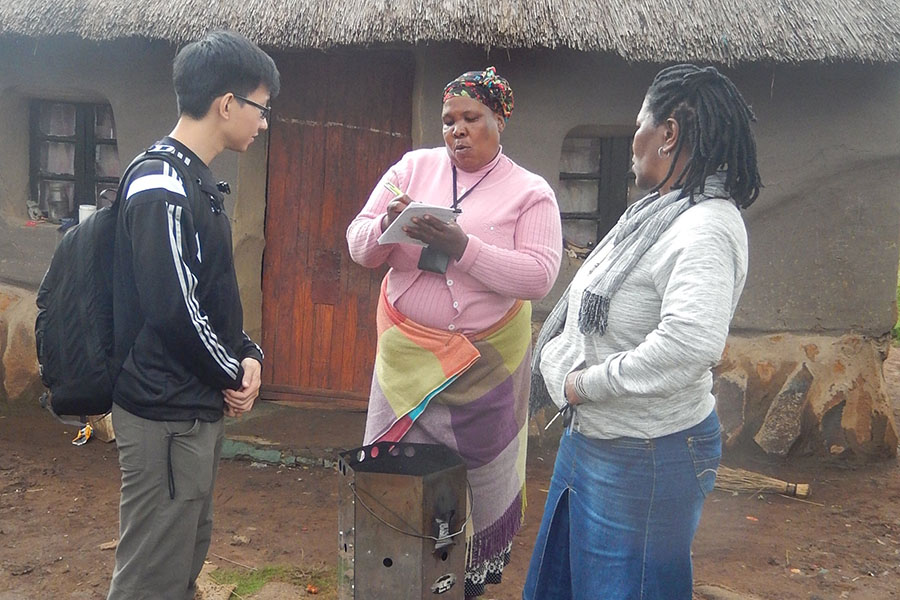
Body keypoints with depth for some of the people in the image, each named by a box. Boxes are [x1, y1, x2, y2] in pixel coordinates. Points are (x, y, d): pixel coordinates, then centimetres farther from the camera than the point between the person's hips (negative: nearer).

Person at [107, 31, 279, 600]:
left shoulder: (196, 180, 13)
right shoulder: (162, 187, -18)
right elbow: (175, 309, -23)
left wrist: (249, 352, 2)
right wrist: (234, 373, -8)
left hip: (199, 405, 10)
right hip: (166, 413, -10)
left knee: (188, 554, 21)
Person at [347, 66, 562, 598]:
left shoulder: (530, 192, -3)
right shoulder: (413, 167, 4)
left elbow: (539, 276, -16)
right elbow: (361, 250, 3)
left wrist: (462, 247, -26)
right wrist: (387, 225, -20)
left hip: (486, 361, -2)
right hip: (407, 352, 3)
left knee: (478, 474, 11)